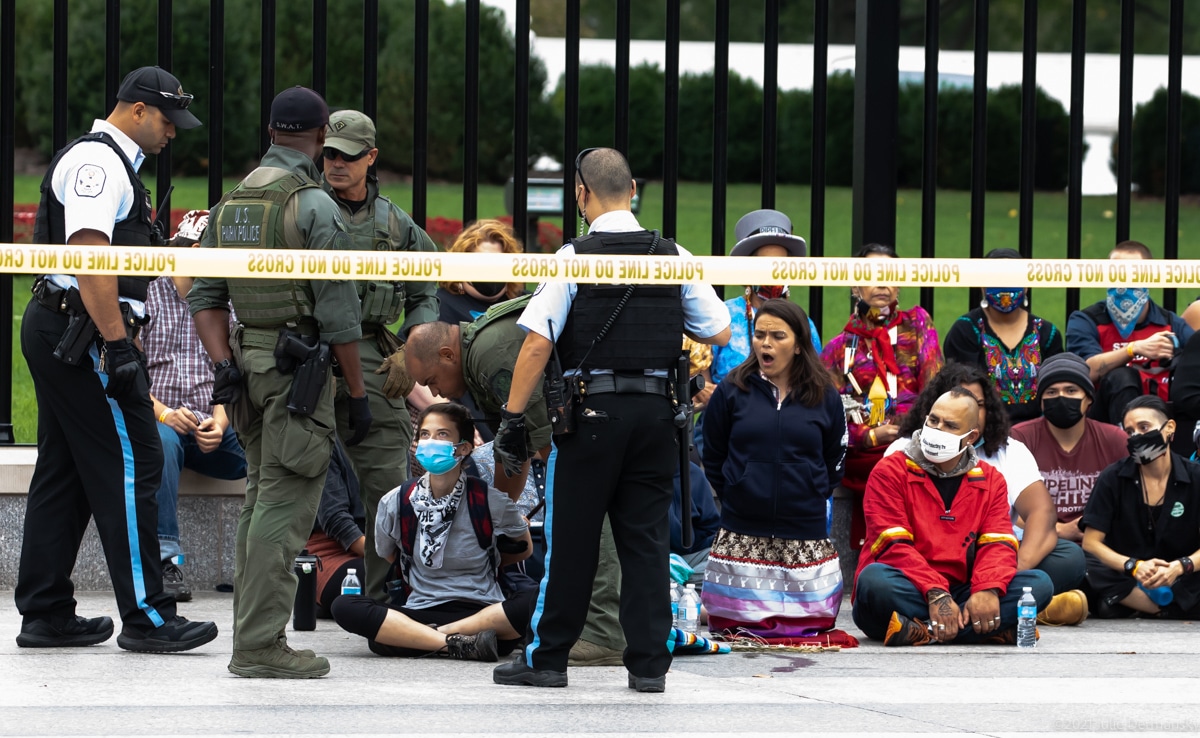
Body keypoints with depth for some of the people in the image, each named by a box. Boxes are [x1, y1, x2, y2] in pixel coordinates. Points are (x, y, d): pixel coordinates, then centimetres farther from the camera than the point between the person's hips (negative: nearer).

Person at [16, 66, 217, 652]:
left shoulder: (110, 162, 22)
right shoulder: (96, 161, -12)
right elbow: (89, 258, -22)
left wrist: (120, 340, 26)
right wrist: (116, 345, -24)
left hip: (58, 334, 11)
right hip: (82, 334, -11)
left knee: (65, 471, 11)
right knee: (130, 465, -9)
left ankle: (45, 614, 14)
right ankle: (145, 616, -8)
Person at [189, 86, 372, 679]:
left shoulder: (229, 203, 11)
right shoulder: (315, 207, -12)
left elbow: (204, 296, 10)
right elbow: (338, 313, -13)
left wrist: (223, 364, 5)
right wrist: (358, 395, -6)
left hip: (246, 363, 8)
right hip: (300, 369, -8)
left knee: (261, 498, 16)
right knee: (284, 506, -6)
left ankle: (251, 634, 19)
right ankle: (261, 644, -8)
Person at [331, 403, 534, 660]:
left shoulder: (490, 501, -2)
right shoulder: (395, 503, 1)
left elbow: (524, 548, 14)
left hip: (483, 613, -1)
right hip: (420, 613, 1)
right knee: (344, 606, -25)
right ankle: (454, 643, -36)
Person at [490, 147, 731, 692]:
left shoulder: (573, 258, -7)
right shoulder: (674, 257, 4)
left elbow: (538, 344, -11)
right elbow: (720, 333, 8)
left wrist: (512, 417, -5)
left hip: (591, 410, -3)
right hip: (657, 411, 3)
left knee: (572, 537, 5)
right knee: (645, 536, 8)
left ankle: (547, 657, 12)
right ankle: (649, 663, 7)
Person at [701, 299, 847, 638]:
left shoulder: (824, 397, 5)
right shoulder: (732, 391, 2)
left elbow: (835, 461, 14)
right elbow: (712, 458, 10)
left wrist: (812, 498, 9)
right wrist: (734, 497, 7)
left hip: (805, 533, 1)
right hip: (741, 535, -1)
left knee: (807, 627, -4)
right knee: (736, 625, -6)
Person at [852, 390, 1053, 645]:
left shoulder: (990, 480, 13)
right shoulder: (890, 472, 0)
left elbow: (998, 544, 0)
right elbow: (893, 546, -11)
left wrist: (988, 590, -23)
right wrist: (935, 594, -27)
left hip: (960, 593, 4)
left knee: (1039, 583, -18)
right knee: (874, 579, -37)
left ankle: (920, 631, -30)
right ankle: (987, 629, -38)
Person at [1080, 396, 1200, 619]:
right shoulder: (1112, 479, 3)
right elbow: (1091, 542, -3)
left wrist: (1179, 567, -25)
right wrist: (1134, 567, -20)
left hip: (1180, 581, -2)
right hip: (1125, 579, 2)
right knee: (1089, 569, -34)